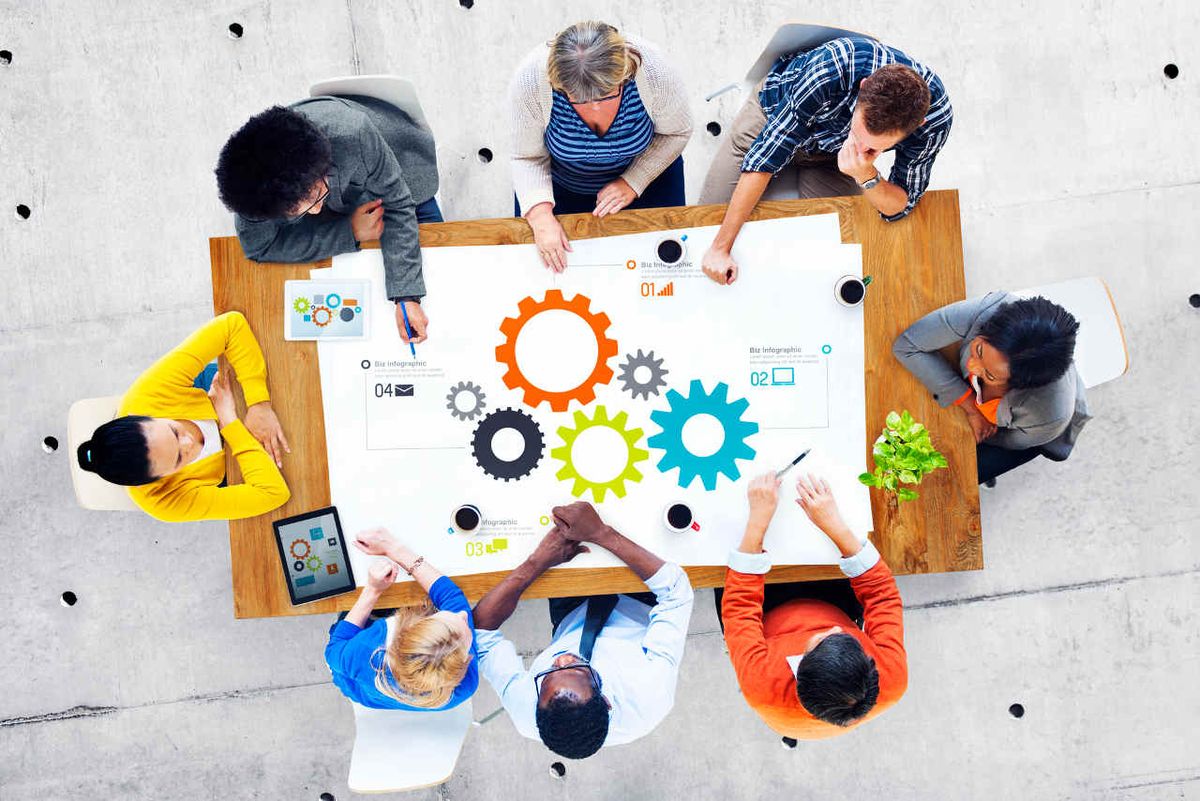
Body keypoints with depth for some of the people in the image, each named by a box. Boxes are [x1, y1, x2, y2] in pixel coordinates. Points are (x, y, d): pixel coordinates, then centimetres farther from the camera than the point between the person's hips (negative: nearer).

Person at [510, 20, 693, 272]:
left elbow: (675, 132, -14)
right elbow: (528, 158, -21)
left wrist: (633, 183, -22)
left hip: (643, 170, 0)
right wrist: (541, 216, -35)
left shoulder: (654, 72, -35)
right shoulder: (530, 80, -36)